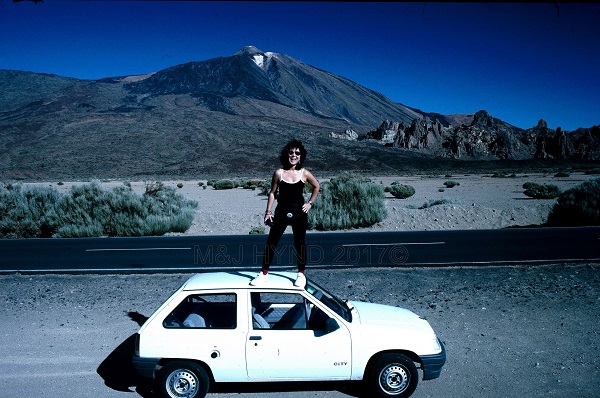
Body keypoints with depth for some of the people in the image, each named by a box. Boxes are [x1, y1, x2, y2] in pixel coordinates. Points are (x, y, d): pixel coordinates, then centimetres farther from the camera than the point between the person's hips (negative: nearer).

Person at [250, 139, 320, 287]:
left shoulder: (304, 173, -2)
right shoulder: (279, 173, -3)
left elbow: (316, 187, 14)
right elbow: (272, 193, 3)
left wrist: (310, 203, 6)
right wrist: (268, 212, -1)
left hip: (299, 213, 0)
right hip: (282, 212, 0)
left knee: (300, 244, 8)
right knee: (271, 242, -1)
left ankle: (301, 275, 24)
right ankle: (264, 274, 10)